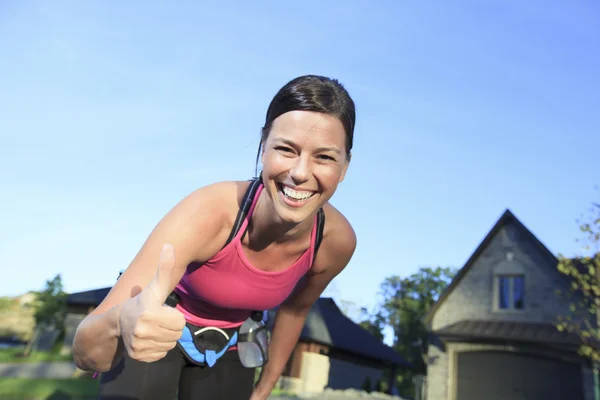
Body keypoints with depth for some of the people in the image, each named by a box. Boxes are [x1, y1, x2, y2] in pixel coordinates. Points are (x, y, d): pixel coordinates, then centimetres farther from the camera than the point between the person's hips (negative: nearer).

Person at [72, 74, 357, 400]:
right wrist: (121, 324, -60)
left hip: (227, 351, 4)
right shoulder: (208, 213, -36)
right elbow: (84, 354, -37)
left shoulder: (337, 240, -23)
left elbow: (295, 307, 0)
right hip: (157, 334, -3)